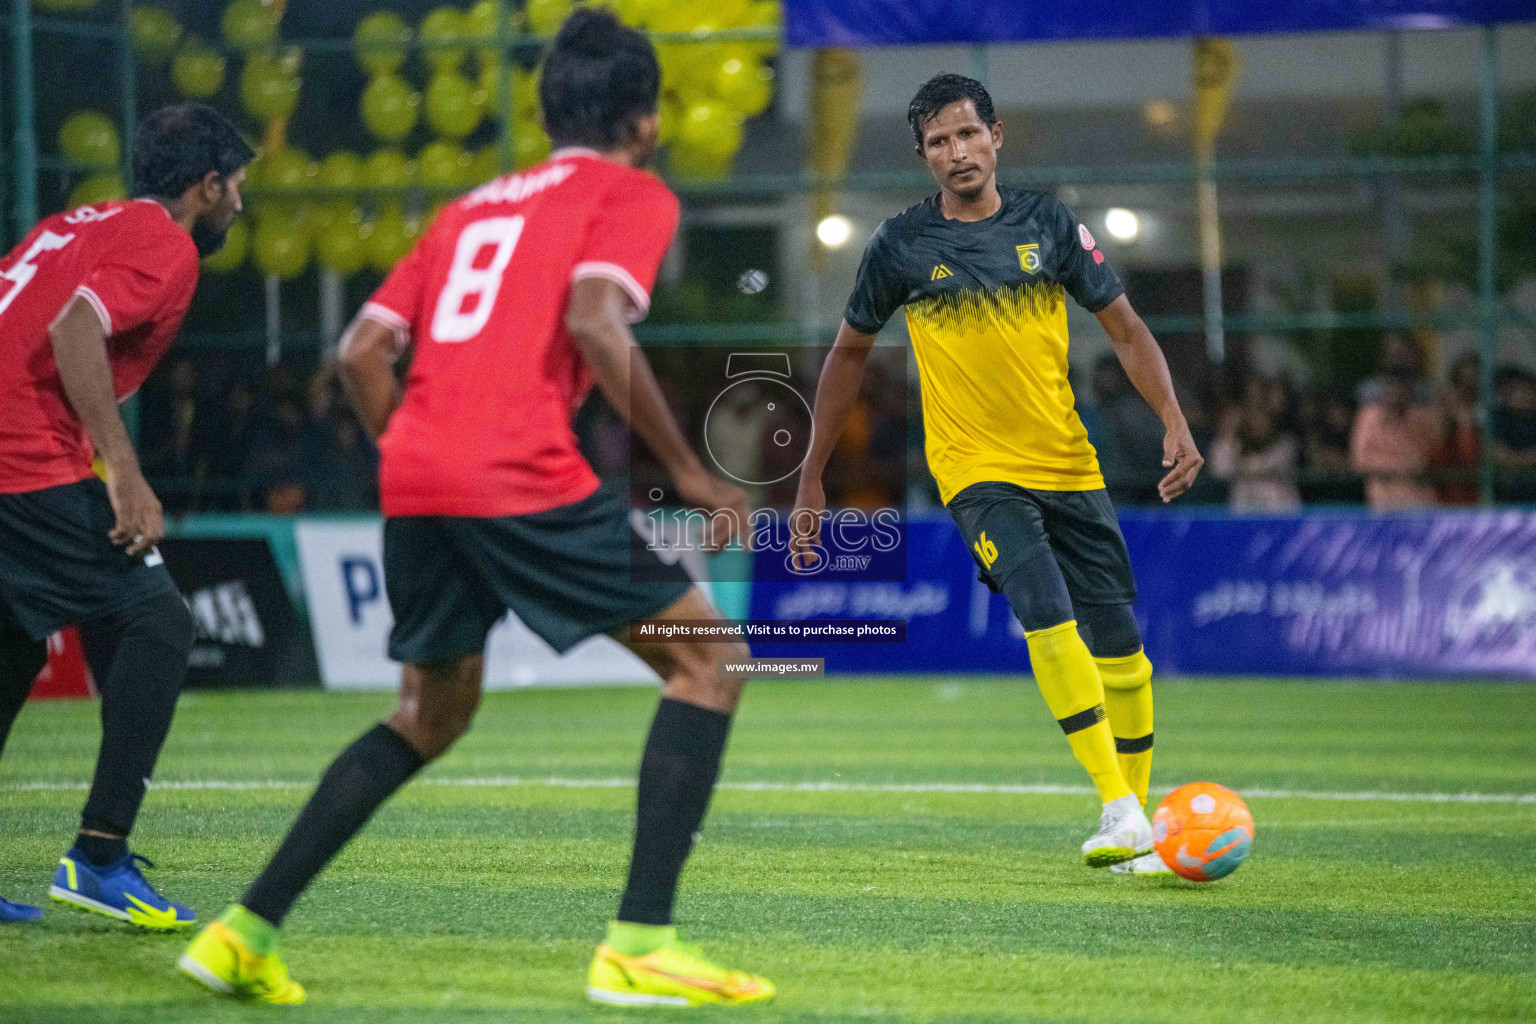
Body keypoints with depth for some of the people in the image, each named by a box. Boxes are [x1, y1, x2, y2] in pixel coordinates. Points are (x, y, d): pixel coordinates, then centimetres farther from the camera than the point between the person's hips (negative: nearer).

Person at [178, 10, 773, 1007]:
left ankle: (247, 931, 17)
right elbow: (595, 322, -12)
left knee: (432, 716, 25)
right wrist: (687, 470, -8)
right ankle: (639, 946, -8)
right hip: (525, 478, -7)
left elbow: (362, 350, 19)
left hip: (413, 479, 7)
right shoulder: (634, 196, 7)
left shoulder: (474, 205, 26)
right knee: (706, 664, 4)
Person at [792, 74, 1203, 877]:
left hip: (1068, 464, 3)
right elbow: (850, 352, 11)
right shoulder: (902, 245, -1)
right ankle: (1119, 813, -26)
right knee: (1047, 610, -25)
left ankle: (1139, 814, 18)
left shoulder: (1049, 224, 2)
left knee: (1120, 645, 0)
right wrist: (812, 479, 10)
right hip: (976, 470, -3)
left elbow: (1125, 330, 5)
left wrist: (1174, 422, -11)